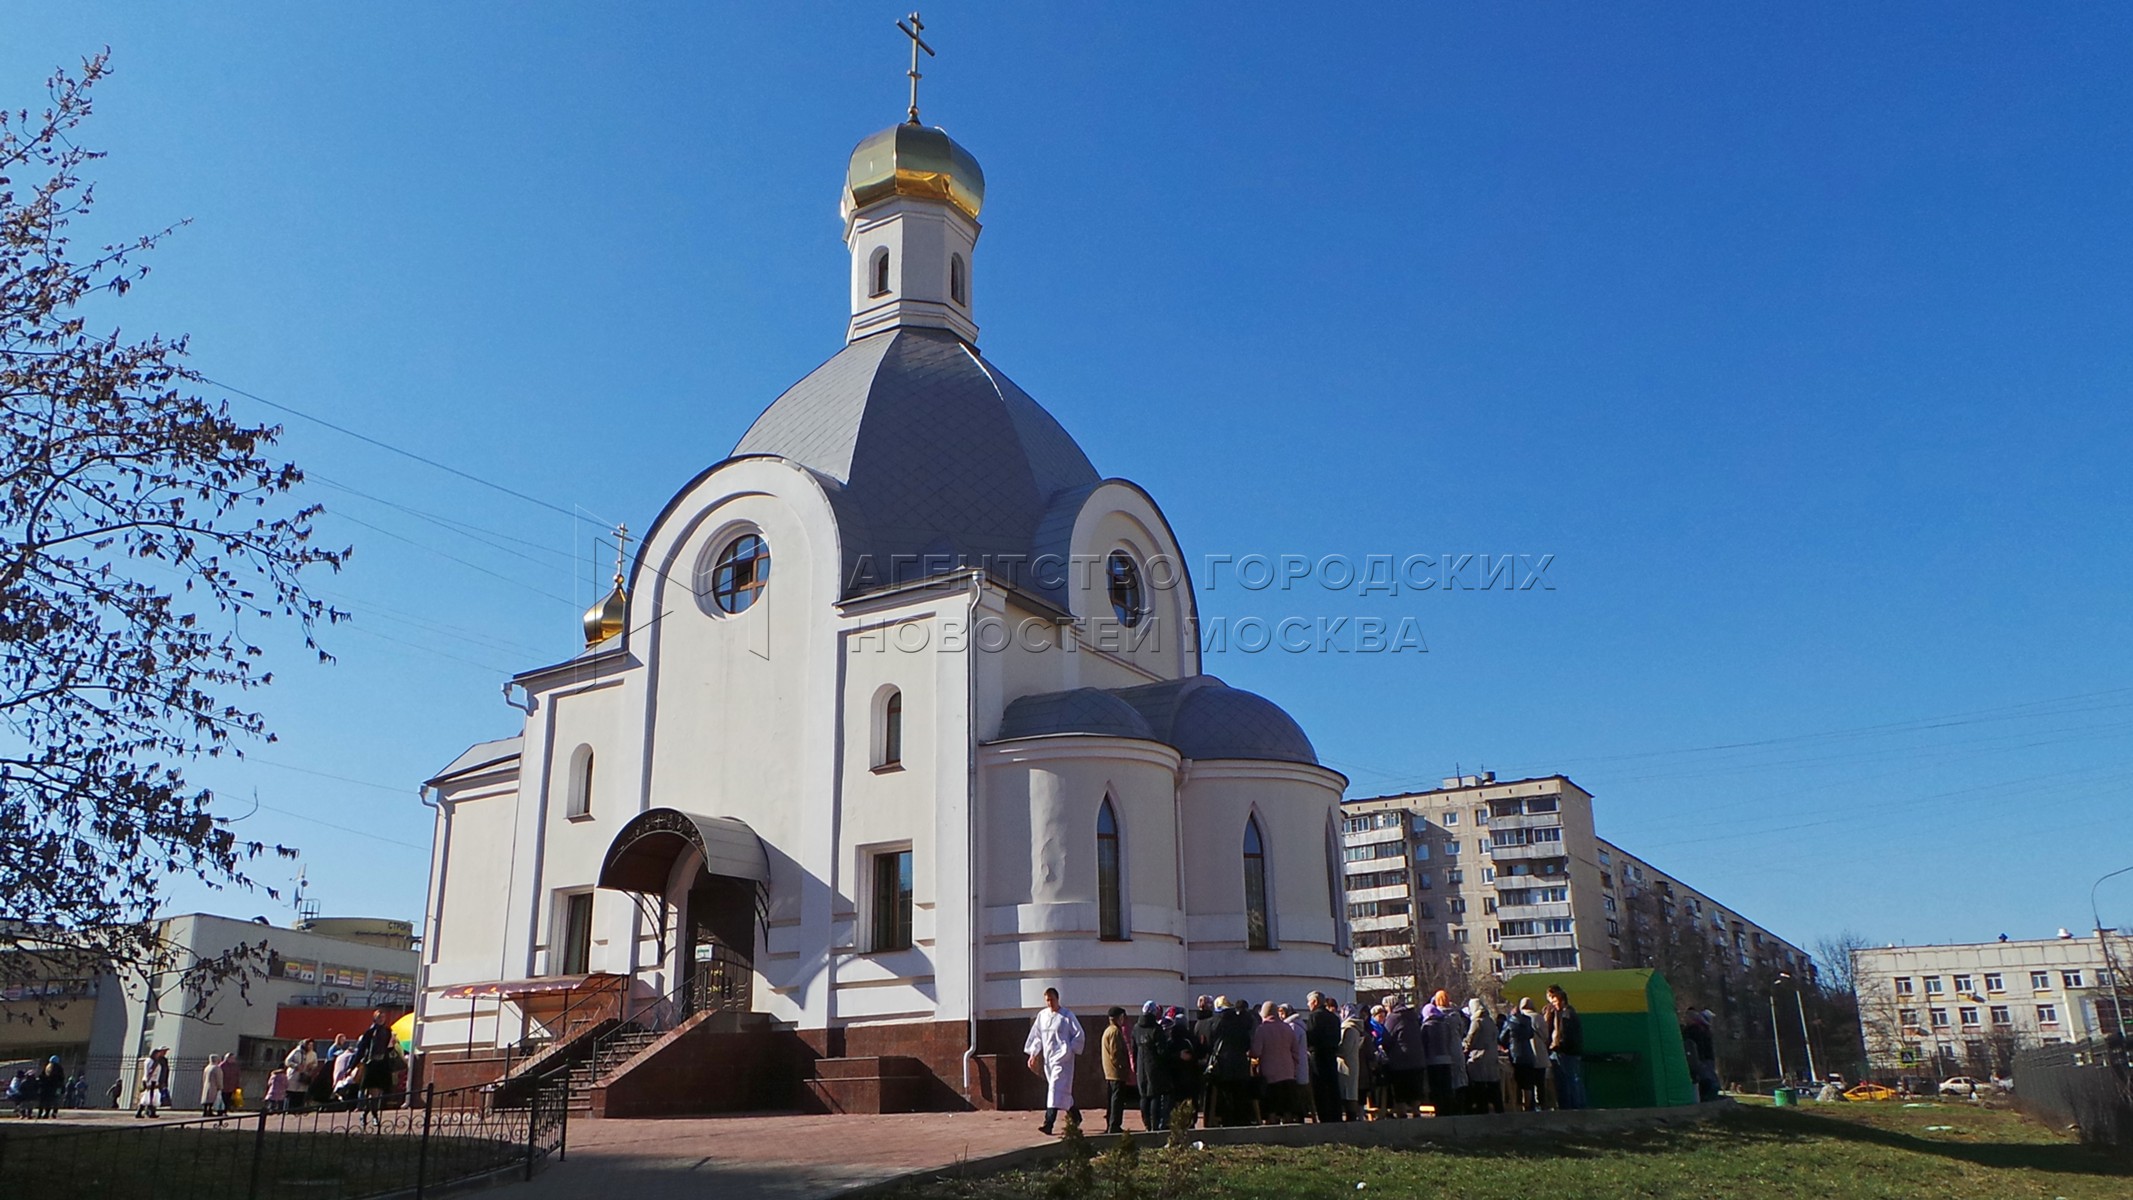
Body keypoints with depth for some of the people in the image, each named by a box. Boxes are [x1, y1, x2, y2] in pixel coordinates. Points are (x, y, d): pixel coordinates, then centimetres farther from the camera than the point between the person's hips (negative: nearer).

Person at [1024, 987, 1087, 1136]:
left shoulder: (1067, 1015, -6)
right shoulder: (1042, 1015, 9)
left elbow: (1080, 1035, -3)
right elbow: (1036, 1036, 15)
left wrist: (1069, 1050, -8)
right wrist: (1033, 1054, 7)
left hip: (1062, 1058, -6)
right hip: (1047, 1058, 6)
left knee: (1057, 1088, -15)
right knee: (1063, 1090, 14)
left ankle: (1049, 1123, -23)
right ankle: (1075, 1115, 32)